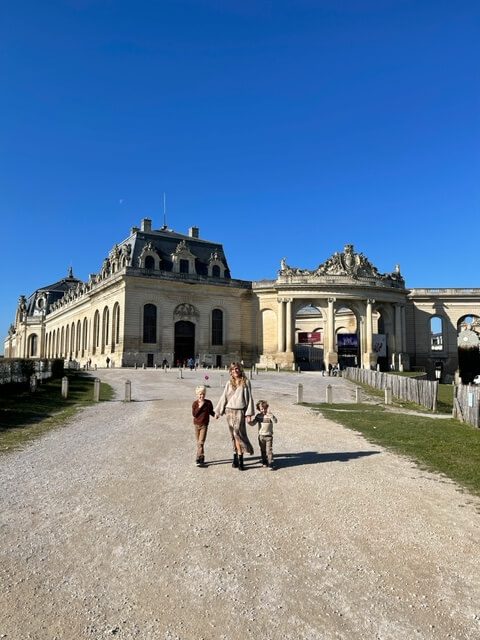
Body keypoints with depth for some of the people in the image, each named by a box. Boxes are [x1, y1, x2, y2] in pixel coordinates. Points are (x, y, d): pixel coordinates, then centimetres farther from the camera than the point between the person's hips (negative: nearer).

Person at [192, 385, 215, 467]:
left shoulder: (208, 403, -2)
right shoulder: (195, 403, -3)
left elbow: (211, 412, 11)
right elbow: (194, 414, -13)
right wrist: (200, 407, -20)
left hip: (204, 425, -2)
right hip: (196, 424, 2)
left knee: (201, 442, -11)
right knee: (198, 442, 10)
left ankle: (199, 458, -10)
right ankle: (201, 458, 22)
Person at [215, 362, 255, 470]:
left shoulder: (245, 382, 1)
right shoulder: (229, 383, 10)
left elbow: (249, 398, 0)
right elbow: (223, 397, 12)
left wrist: (249, 413, -6)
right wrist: (218, 411, 11)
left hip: (240, 411, -3)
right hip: (229, 410, 4)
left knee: (238, 433, -12)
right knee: (233, 435, 7)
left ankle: (240, 460, -5)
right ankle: (236, 457, 15)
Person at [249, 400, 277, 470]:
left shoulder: (269, 415, -11)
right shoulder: (258, 416, 1)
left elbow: (275, 421, -26)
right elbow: (253, 423, 2)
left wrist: (271, 416, -43)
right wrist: (249, 421, -20)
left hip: (269, 436, -4)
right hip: (261, 436, 4)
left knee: (269, 450, -7)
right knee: (263, 450, 15)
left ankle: (270, 464, -2)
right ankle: (264, 462, 30)